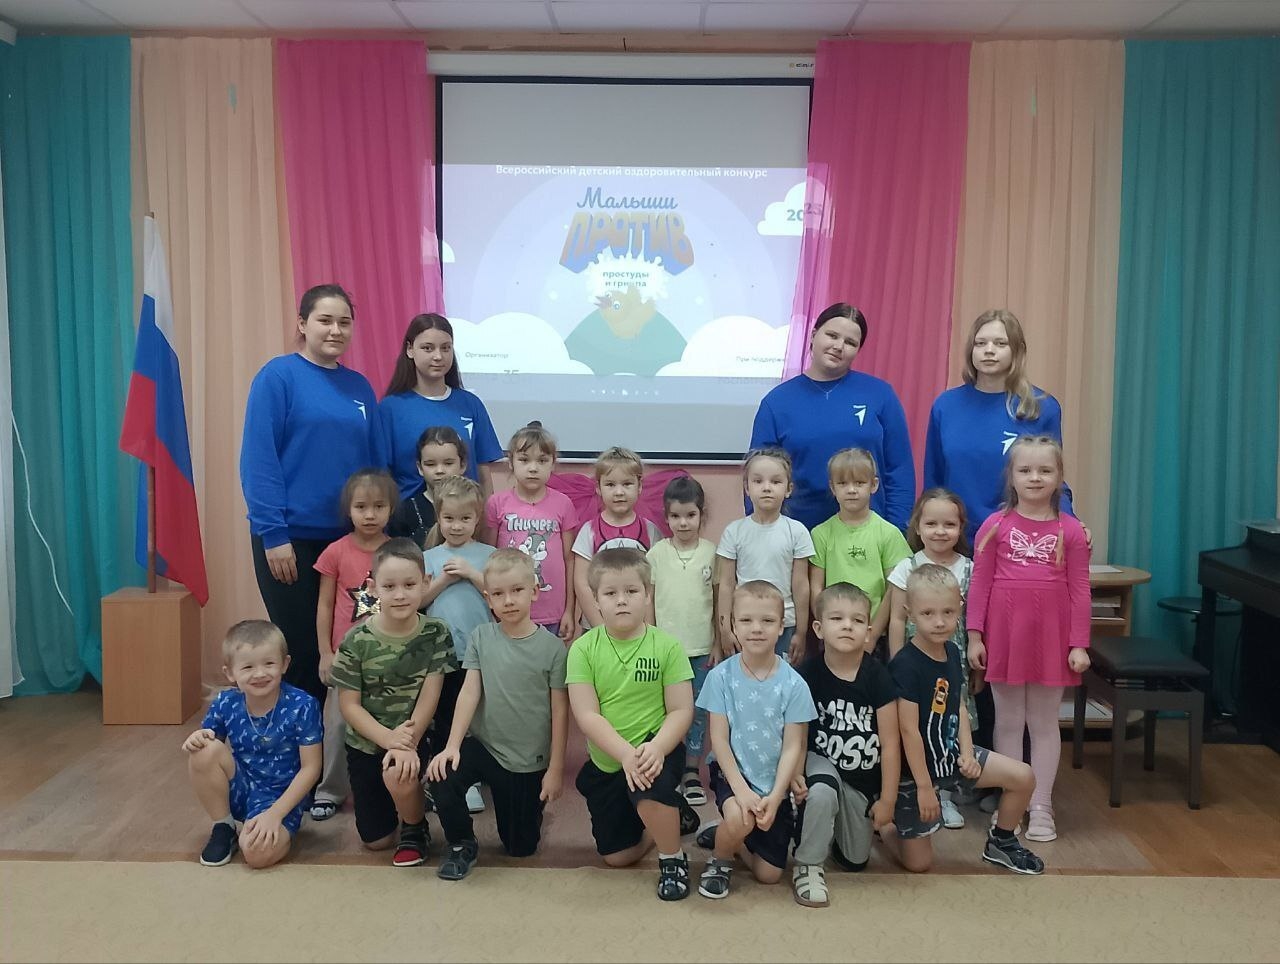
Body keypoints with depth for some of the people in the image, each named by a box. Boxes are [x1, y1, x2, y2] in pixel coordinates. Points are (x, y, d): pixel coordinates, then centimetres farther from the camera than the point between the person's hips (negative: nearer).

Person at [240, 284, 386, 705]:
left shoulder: (359, 386, 10)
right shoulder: (279, 375, -6)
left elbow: (376, 462, 11)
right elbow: (258, 460, -10)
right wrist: (273, 534, -15)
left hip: (348, 537, 5)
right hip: (291, 537, -5)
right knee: (300, 650, 4)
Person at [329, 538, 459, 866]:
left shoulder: (436, 634, -12)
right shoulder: (356, 640, -14)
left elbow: (430, 696, -13)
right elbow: (349, 705, -11)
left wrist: (407, 743, -27)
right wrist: (389, 738, -24)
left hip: (415, 738, -1)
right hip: (366, 743, 1)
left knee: (398, 775, -35)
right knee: (376, 840, 7)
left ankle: (415, 829, -1)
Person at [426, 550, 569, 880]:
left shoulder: (551, 646, -11)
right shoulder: (481, 637, -4)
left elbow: (560, 711, -7)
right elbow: (470, 692, -9)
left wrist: (555, 768, -5)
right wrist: (452, 746, -20)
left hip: (530, 762, -1)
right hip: (483, 745, 1)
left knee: (521, 847, 9)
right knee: (443, 777, -30)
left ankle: (533, 806, 44)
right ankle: (462, 845, -2)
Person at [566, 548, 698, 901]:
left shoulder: (667, 646, -11)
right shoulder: (583, 649, -10)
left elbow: (681, 711, -12)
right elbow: (587, 716, -15)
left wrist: (656, 748, -30)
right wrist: (626, 754, -28)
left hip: (655, 749, -3)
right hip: (606, 761, 3)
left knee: (649, 788, -37)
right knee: (617, 856, 8)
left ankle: (673, 858, -7)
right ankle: (672, 813, 36)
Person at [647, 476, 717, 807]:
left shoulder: (712, 552, -3)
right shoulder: (656, 553, -3)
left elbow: (720, 601, 2)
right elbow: (648, 602, 2)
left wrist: (720, 643, 0)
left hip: (701, 648, 0)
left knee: (697, 712, 10)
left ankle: (692, 772, 22)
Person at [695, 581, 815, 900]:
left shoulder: (793, 684, -11)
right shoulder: (721, 676, -12)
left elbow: (793, 747, -8)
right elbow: (719, 740, -10)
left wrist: (774, 796, -17)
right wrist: (741, 790, -19)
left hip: (774, 782, 2)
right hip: (733, 772, -1)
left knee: (768, 874, 2)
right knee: (739, 819, -33)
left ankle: (730, 836, 32)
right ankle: (719, 860, 1)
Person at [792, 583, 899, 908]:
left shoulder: (877, 675, -18)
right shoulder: (808, 673, -18)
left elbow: (890, 742, -12)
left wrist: (887, 799, -8)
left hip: (865, 775, 2)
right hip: (822, 761, -2)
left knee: (856, 861, 12)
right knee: (821, 793, -38)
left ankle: (837, 827, 45)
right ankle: (808, 866, -12)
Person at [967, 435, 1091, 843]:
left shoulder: (1070, 530, 0)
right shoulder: (996, 526, -1)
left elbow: (1080, 591, 0)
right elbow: (980, 584, 0)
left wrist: (1079, 644, -4)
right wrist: (974, 636, -4)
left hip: (1051, 634, 0)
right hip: (1004, 633, 0)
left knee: (1044, 722, 10)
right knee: (1008, 721, 10)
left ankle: (1041, 808, 20)